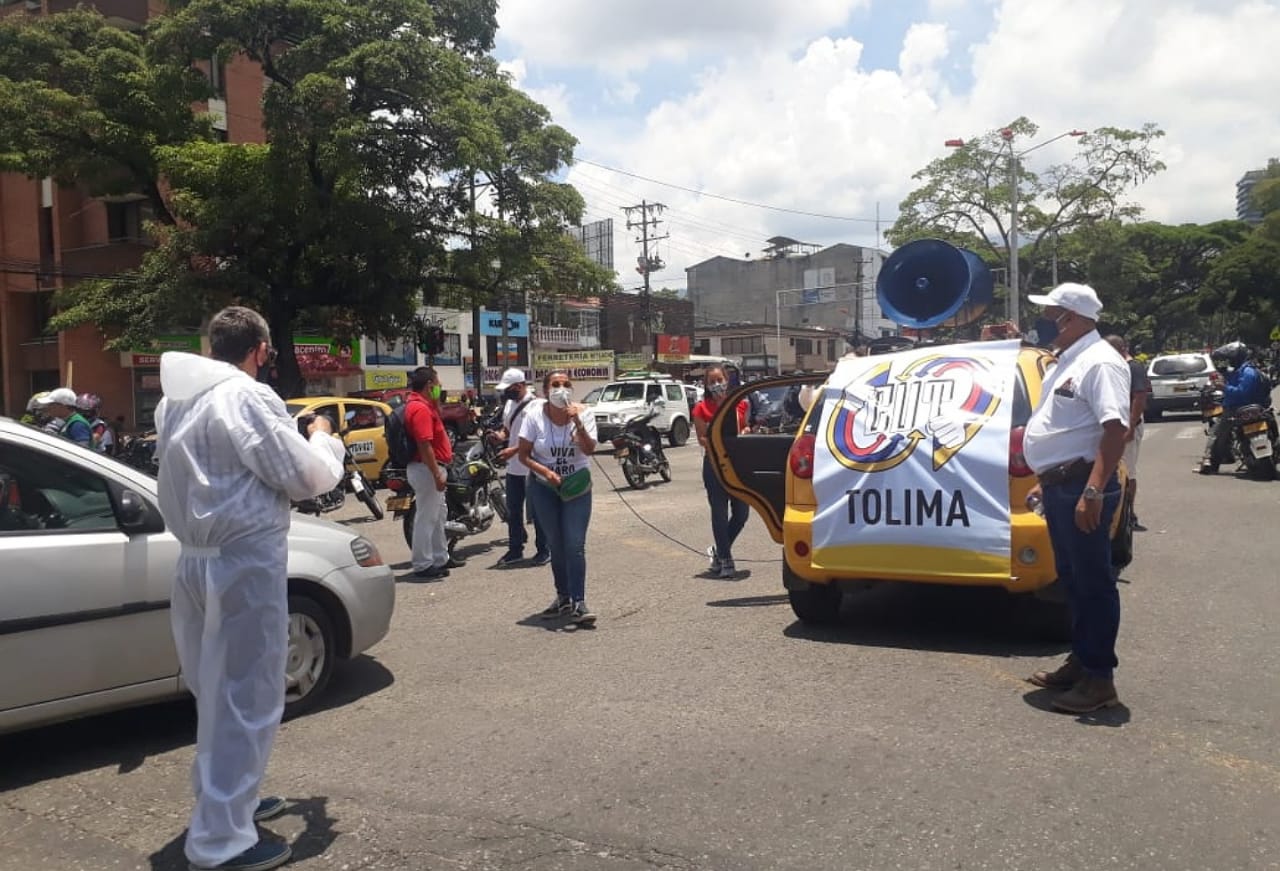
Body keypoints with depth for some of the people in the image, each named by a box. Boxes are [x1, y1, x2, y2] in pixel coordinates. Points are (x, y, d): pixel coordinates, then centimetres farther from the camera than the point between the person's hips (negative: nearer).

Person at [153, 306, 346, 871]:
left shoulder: (174, 400, 10)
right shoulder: (248, 398, -15)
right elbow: (307, 478, -12)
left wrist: (295, 442, 17)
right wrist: (323, 439, 7)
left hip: (196, 560, 9)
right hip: (246, 562, -9)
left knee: (217, 693, 20)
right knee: (244, 700, -1)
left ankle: (227, 800, 35)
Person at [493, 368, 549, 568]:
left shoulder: (536, 405, -14)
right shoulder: (509, 403, 12)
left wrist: (514, 450, -23)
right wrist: (500, 435, -1)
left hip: (532, 467, -8)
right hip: (513, 467, 8)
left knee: (537, 511, 3)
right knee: (513, 511, 12)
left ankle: (543, 550, 14)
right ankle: (515, 550, 22)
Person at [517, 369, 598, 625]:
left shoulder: (583, 414, -9)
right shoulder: (535, 417, -9)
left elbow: (589, 450, -20)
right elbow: (523, 455, -6)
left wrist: (577, 423, -32)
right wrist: (546, 472, -20)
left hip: (577, 486, -1)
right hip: (544, 488, 1)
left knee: (575, 545, -9)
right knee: (556, 545, 10)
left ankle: (578, 603, -6)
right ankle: (563, 597, 24)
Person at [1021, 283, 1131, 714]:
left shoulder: (1099, 362, -15)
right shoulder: (1068, 361, 17)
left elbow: (1115, 428, -24)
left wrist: (1093, 490, -30)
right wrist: (1046, 481, 24)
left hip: (1081, 488, -10)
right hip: (1059, 485, 10)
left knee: (1093, 583, -3)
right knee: (1073, 580, 17)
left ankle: (1099, 678, 5)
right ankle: (1080, 661, 28)